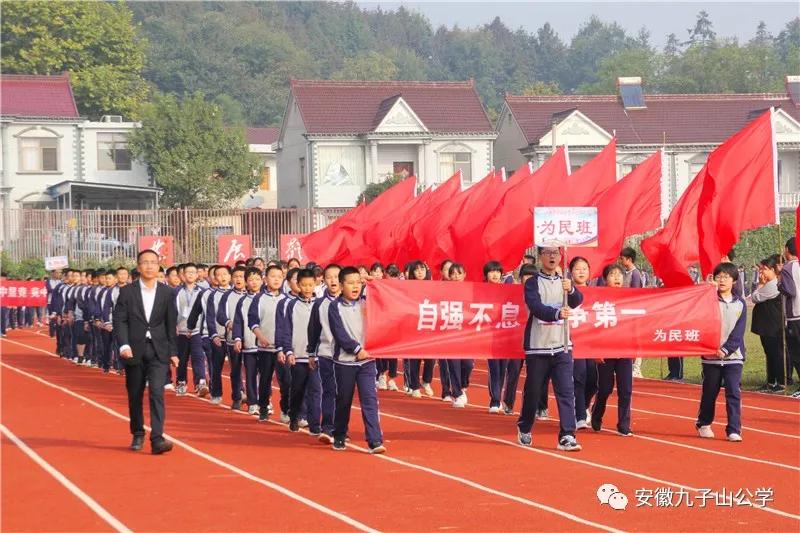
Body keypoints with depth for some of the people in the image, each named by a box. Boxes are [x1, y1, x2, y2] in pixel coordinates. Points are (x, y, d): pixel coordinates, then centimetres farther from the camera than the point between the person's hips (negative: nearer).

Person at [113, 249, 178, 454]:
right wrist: (123, 345, -16)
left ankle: (157, 439, -17)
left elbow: (171, 324, 7)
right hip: (134, 351, 1)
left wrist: (173, 352, 6)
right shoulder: (127, 292, 1)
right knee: (135, 396, 10)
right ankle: (138, 435, 26)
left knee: (157, 392, -13)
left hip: (158, 351, -1)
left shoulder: (166, 293, 5)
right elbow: (119, 320, -3)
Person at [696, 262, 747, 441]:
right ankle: (703, 424, 27)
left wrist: (726, 349, -12)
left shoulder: (740, 304, 5)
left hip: (733, 356, 0)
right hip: (711, 356, 0)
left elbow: (738, 332, -1)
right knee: (709, 392, 8)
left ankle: (734, 430, -6)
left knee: (734, 392, -8)